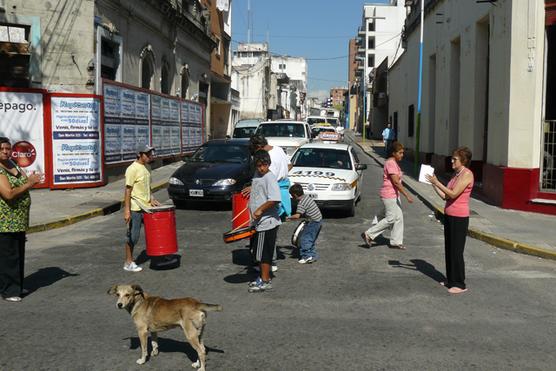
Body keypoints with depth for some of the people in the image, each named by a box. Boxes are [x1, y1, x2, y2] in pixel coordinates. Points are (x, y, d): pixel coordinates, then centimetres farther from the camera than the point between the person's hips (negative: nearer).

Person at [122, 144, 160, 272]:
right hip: (135, 208, -8)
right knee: (133, 236, 0)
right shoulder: (133, 169, -15)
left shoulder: (146, 168, 11)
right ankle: (128, 263, 11)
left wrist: (151, 199, 9)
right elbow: (128, 190, -18)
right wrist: (126, 210, -21)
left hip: (146, 207, 8)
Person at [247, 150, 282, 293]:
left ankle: (265, 281, 7)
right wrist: (253, 215, 22)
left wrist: (260, 210, -21)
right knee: (258, 252, 17)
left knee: (264, 253, -2)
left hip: (267, 222, -9)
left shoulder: (270, 178, -17)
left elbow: (275, 199, -28)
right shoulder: (257, 176, 11)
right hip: (258, 222, 9)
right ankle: (262, 277, 29)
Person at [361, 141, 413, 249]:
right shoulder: (390, 163, -18)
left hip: (395, 195, 10)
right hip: (389, 196, -10)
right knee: (390, 219, -6)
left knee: (399, 218, 9)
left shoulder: (394, 163, 13)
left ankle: (396, 242, 16)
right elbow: (396, 182, -23)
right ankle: (368, 234, 2)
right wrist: (407, 195, -24)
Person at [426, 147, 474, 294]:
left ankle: (460, 284, 6)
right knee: (449, 249, 14)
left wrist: (437, 182, -18)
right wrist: (433, 184, 5)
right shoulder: (456, 174, 13)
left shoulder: (467, 174, -13)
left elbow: (453, 194, -22)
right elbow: (445, 196, 12)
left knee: (456, 250, -3)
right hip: (449, 215, 9)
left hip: (459, 217, -9)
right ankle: (451, 279, 25)